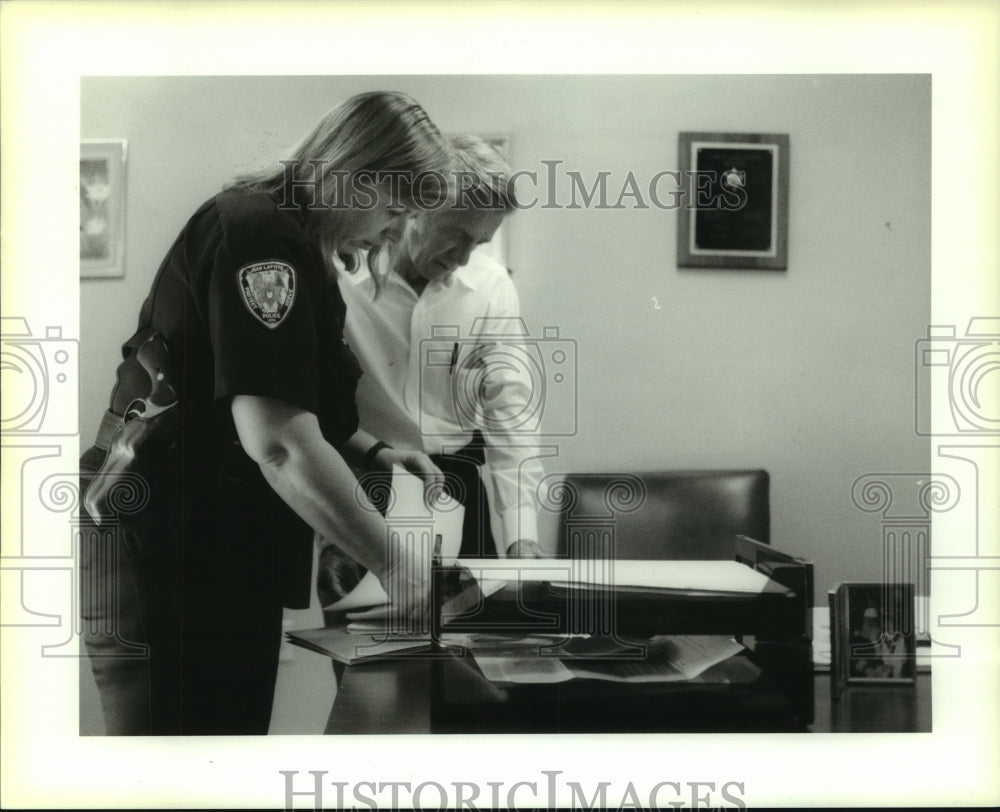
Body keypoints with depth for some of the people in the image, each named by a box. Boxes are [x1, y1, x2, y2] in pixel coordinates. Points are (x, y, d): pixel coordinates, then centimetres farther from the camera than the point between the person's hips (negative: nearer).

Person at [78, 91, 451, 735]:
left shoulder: (300, 246, 12)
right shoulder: (260, 233, -19)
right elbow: (277, 439, -29)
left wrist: (370, 452, 9)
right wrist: (392, 561, -23)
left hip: (231, 568, 10)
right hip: (165, 565, -10)